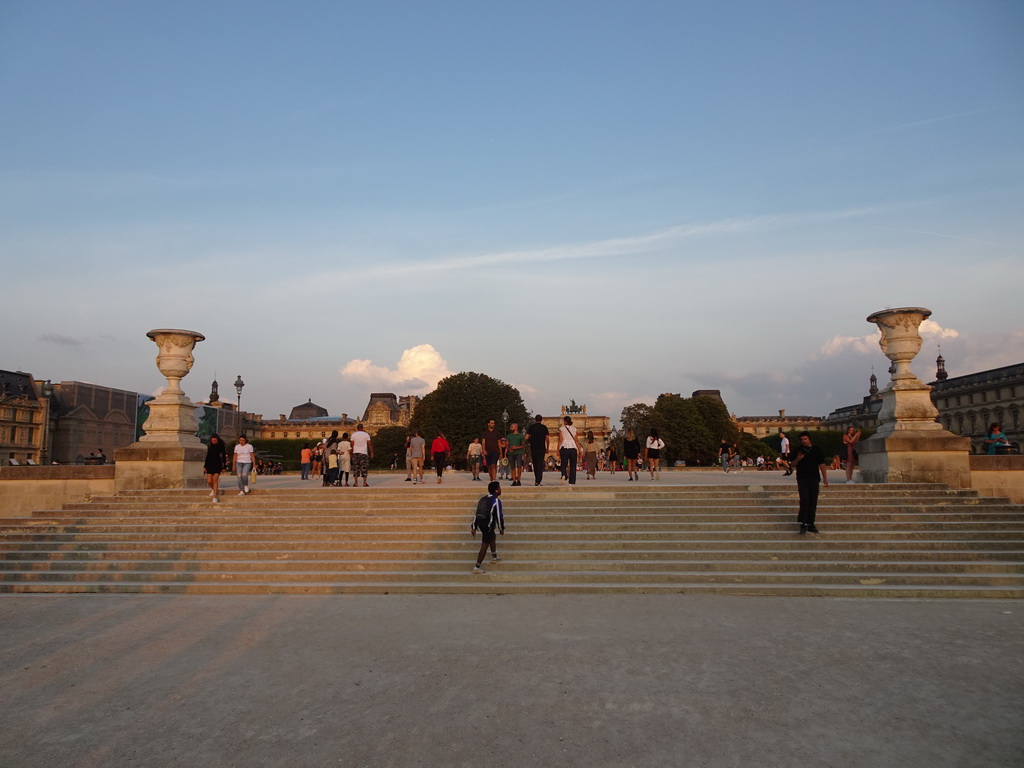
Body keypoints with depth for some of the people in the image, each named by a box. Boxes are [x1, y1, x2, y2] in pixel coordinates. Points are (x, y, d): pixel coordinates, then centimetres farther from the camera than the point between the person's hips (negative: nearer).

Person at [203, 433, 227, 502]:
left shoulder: (221, 445, -1)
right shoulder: (209, 446, 9)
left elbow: (224, 456, 2)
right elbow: (207, 456, 17)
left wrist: (223, 467, 0)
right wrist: (204, 466, 14)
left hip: (218, 464, -3)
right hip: (210, 464, 3)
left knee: (215, 479, -14)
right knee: (209, 481, -4)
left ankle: (215, 498, -13)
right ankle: (214, 489, 29)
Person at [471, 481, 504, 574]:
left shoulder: (483, 499, 13)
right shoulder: (496, 501, -11)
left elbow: (477, 514, 14)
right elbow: (499, 516, -12)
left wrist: (473, 527, 18)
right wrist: (501, 528, 0)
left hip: (480, 523, 9)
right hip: (488, 525, -9)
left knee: (493, 537, 30)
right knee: (485, 545, -3)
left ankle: (494, 557, 45)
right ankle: (477, 567, -3)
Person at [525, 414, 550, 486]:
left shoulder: (531, 427, 2)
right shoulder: (544, 427, 2)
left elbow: (526, 438, -3)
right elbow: (547, 439, 1)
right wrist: (547, 448, 9)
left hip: (533, 448, 1)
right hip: (541, 448, -1)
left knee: (535, 465, 13)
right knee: (540, 465, -3)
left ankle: (537, 481, 20)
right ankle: (538, 481, -14)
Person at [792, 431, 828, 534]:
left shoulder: (817, 450, 7)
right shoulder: (798, 450, 5)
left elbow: (822, 464, 8)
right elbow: (793, 464, 7)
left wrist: (825, 478, 2)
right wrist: (797, 459, -14)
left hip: (814, 479, 2)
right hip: (802, 480, -2)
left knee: (813, 502, 4)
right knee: (804, 501, -11)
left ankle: (810, 524, 12)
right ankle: (803, 524, -9)